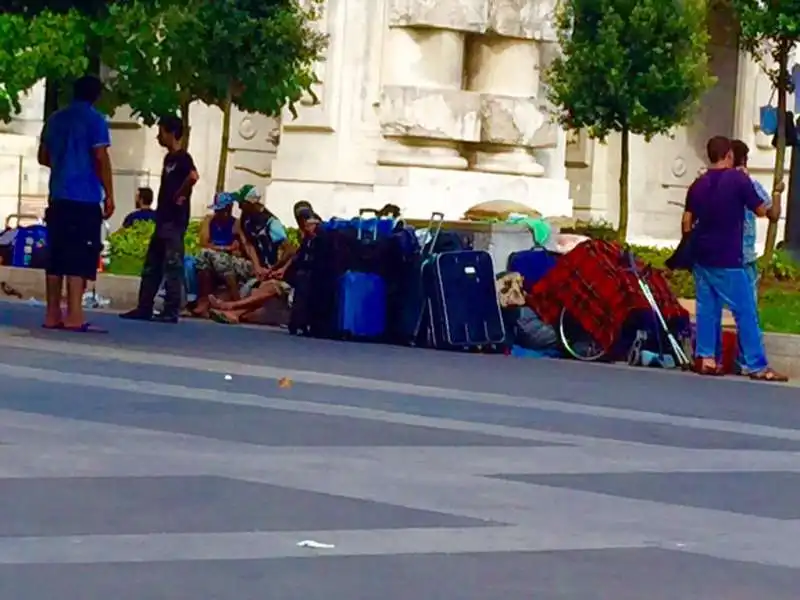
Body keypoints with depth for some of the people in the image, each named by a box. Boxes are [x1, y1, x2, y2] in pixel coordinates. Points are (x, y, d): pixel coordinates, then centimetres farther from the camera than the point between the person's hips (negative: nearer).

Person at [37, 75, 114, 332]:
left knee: (56, 257, 8)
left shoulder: (55, 119, 14)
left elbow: (43, 157, 22)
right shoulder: (94, 120, -4)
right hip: (85, 198, -6)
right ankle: (74, 316, -14)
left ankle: (53, 314, 8)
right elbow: (101, 159, -11)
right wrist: (109, 195, -7)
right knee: (80, 258, -8)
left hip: (58, 197, 6)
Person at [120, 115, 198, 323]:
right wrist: (160, 211, 14)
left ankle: (171, 311, -7)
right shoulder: (168, 158, 18)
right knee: (152, 265, 10)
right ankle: (144, 308, 14)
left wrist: (180, 196, -18)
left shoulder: (182, 157, -10)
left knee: (172, 266, -8)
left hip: (175, 220, -10)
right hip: (163, 219, 10)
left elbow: (193, 176, -30)